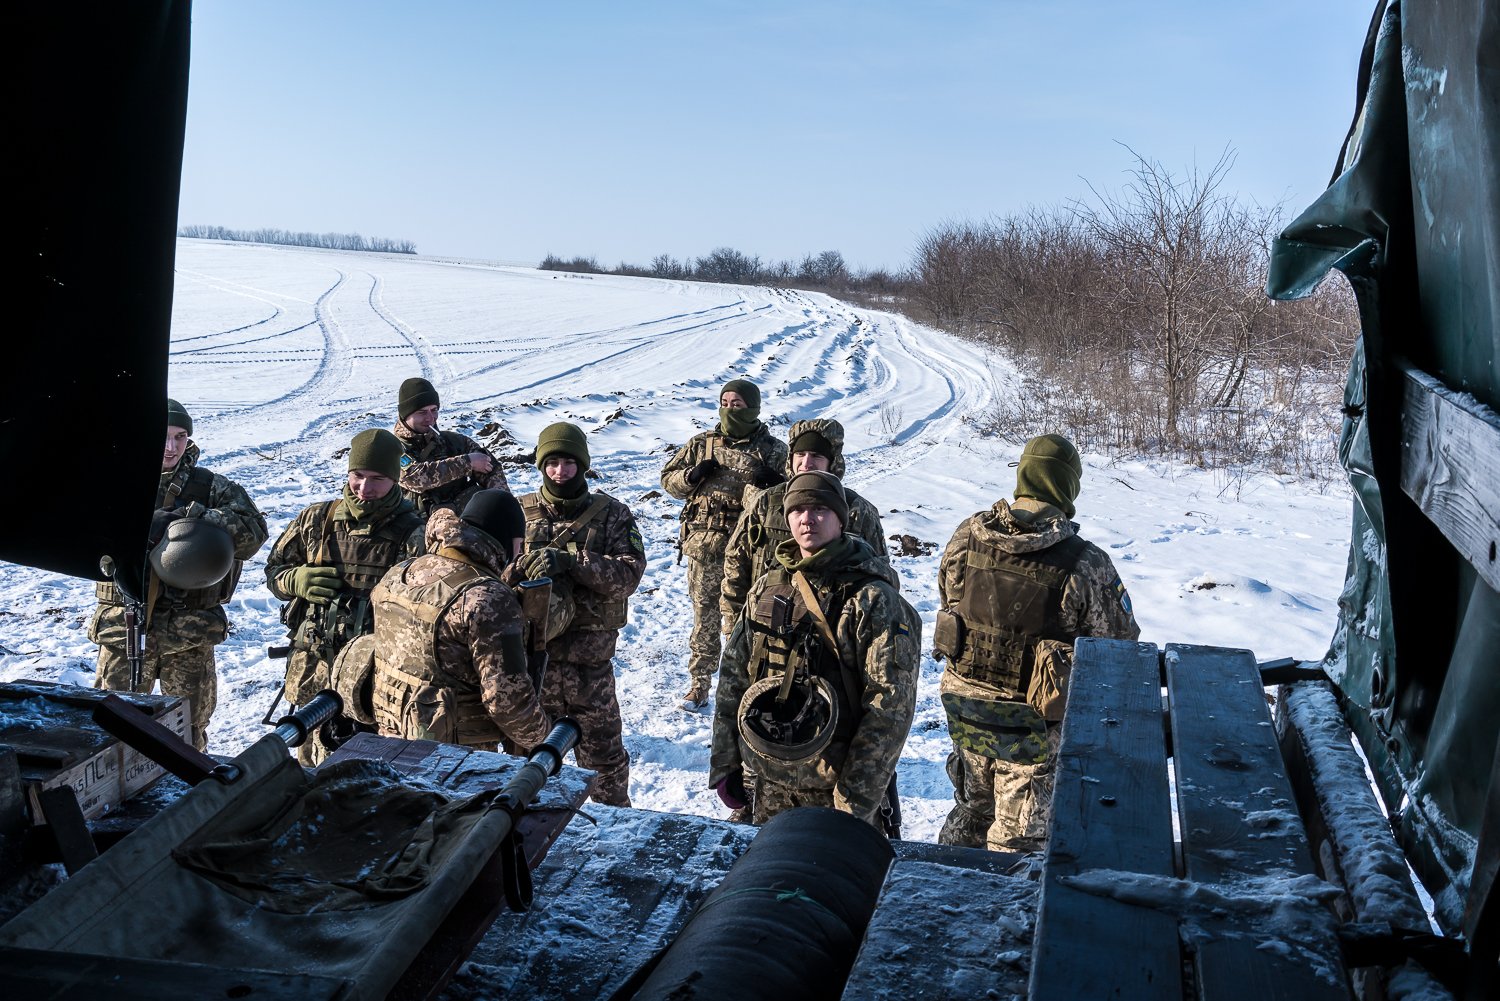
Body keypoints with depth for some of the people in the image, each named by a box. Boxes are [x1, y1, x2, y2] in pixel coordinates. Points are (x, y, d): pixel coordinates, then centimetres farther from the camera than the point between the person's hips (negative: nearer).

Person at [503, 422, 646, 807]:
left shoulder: (612, 514, -2)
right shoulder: (520, 512, 2)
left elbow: (629, 574, -15)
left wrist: (570, 559, -27)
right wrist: (518, 568, -26)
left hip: (590, 660, -1)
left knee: (604, 756, 12)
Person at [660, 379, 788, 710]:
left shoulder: (772, 451, 2)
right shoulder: (701, 444, 8)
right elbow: (668, 479, 13)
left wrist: (775, 483, -18)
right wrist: (692, 475, -8)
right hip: (704, 547, 2)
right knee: (705, 619, 8)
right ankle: (698, 684, 18)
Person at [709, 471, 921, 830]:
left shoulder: (874, 600, -13)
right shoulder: (766, 589, 4)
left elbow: (890, 708, -16)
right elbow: (732, 678, 10)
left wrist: (856, 801, -18)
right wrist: (724, 766, 8)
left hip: (838, 788, -5)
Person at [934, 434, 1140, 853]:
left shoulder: (966, 537, -8)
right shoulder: (1084, 564, -22)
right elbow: (1119, 641, -10)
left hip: (964, 701, 5)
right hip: (1032, 720, -4)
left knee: (972, 807, 26)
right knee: (1019, 835, 14)